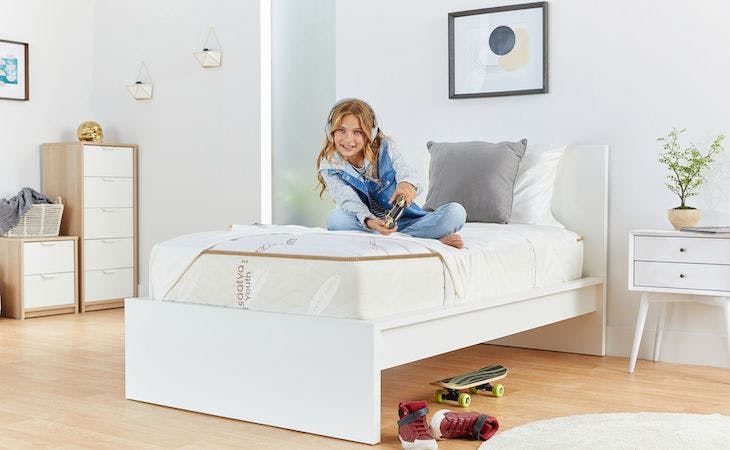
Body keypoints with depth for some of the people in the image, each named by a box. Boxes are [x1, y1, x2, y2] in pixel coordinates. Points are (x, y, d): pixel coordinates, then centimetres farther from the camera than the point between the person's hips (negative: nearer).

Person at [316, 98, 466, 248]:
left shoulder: (384, 147, -3)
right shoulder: (329, 167, -7)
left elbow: (404, 171, -18)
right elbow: (349, 201, -21)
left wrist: (407, 183, -46)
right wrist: (368, 221, -43)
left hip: (406, 220, 1)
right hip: (364, 224, 0)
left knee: (456, 212, -18)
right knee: (335, 218, -36)